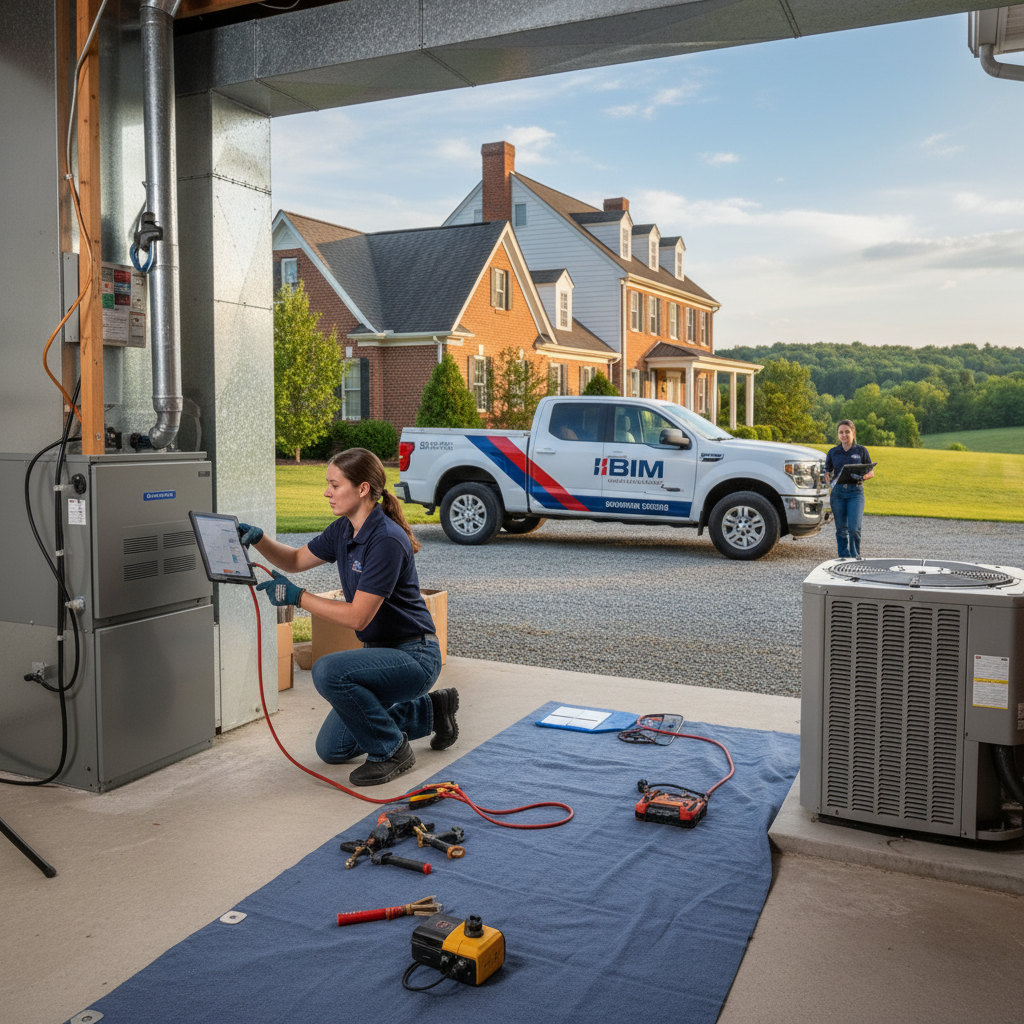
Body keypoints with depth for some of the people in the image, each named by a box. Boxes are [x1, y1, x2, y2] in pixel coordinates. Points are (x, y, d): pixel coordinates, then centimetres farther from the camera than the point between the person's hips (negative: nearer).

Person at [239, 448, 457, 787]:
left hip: (414, 657, -9)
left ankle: (392, 750, -10)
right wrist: (259, 539, -4)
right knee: (331, 749, 13)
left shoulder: (386, 540, -25)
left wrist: (297, 597, -21)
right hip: (381, 652, 9)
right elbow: (296, 560, 14)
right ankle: (431, 709, 25)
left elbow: (358, 616, -27)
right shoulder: (344, 529, 2)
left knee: (328, 671, -32)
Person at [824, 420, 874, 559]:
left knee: (854, 528, -12)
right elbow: (827, 471, 13)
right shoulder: (833, 452, 9)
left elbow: (871, 472, 7)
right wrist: (828, 478, -11)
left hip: (856, 492, -2)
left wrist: (862, 477, -14)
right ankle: (844, 557, 16)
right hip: (838, 492, 2)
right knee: (841, 529, 5)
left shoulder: (861, 450, 5)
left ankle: (855, 557, 7)